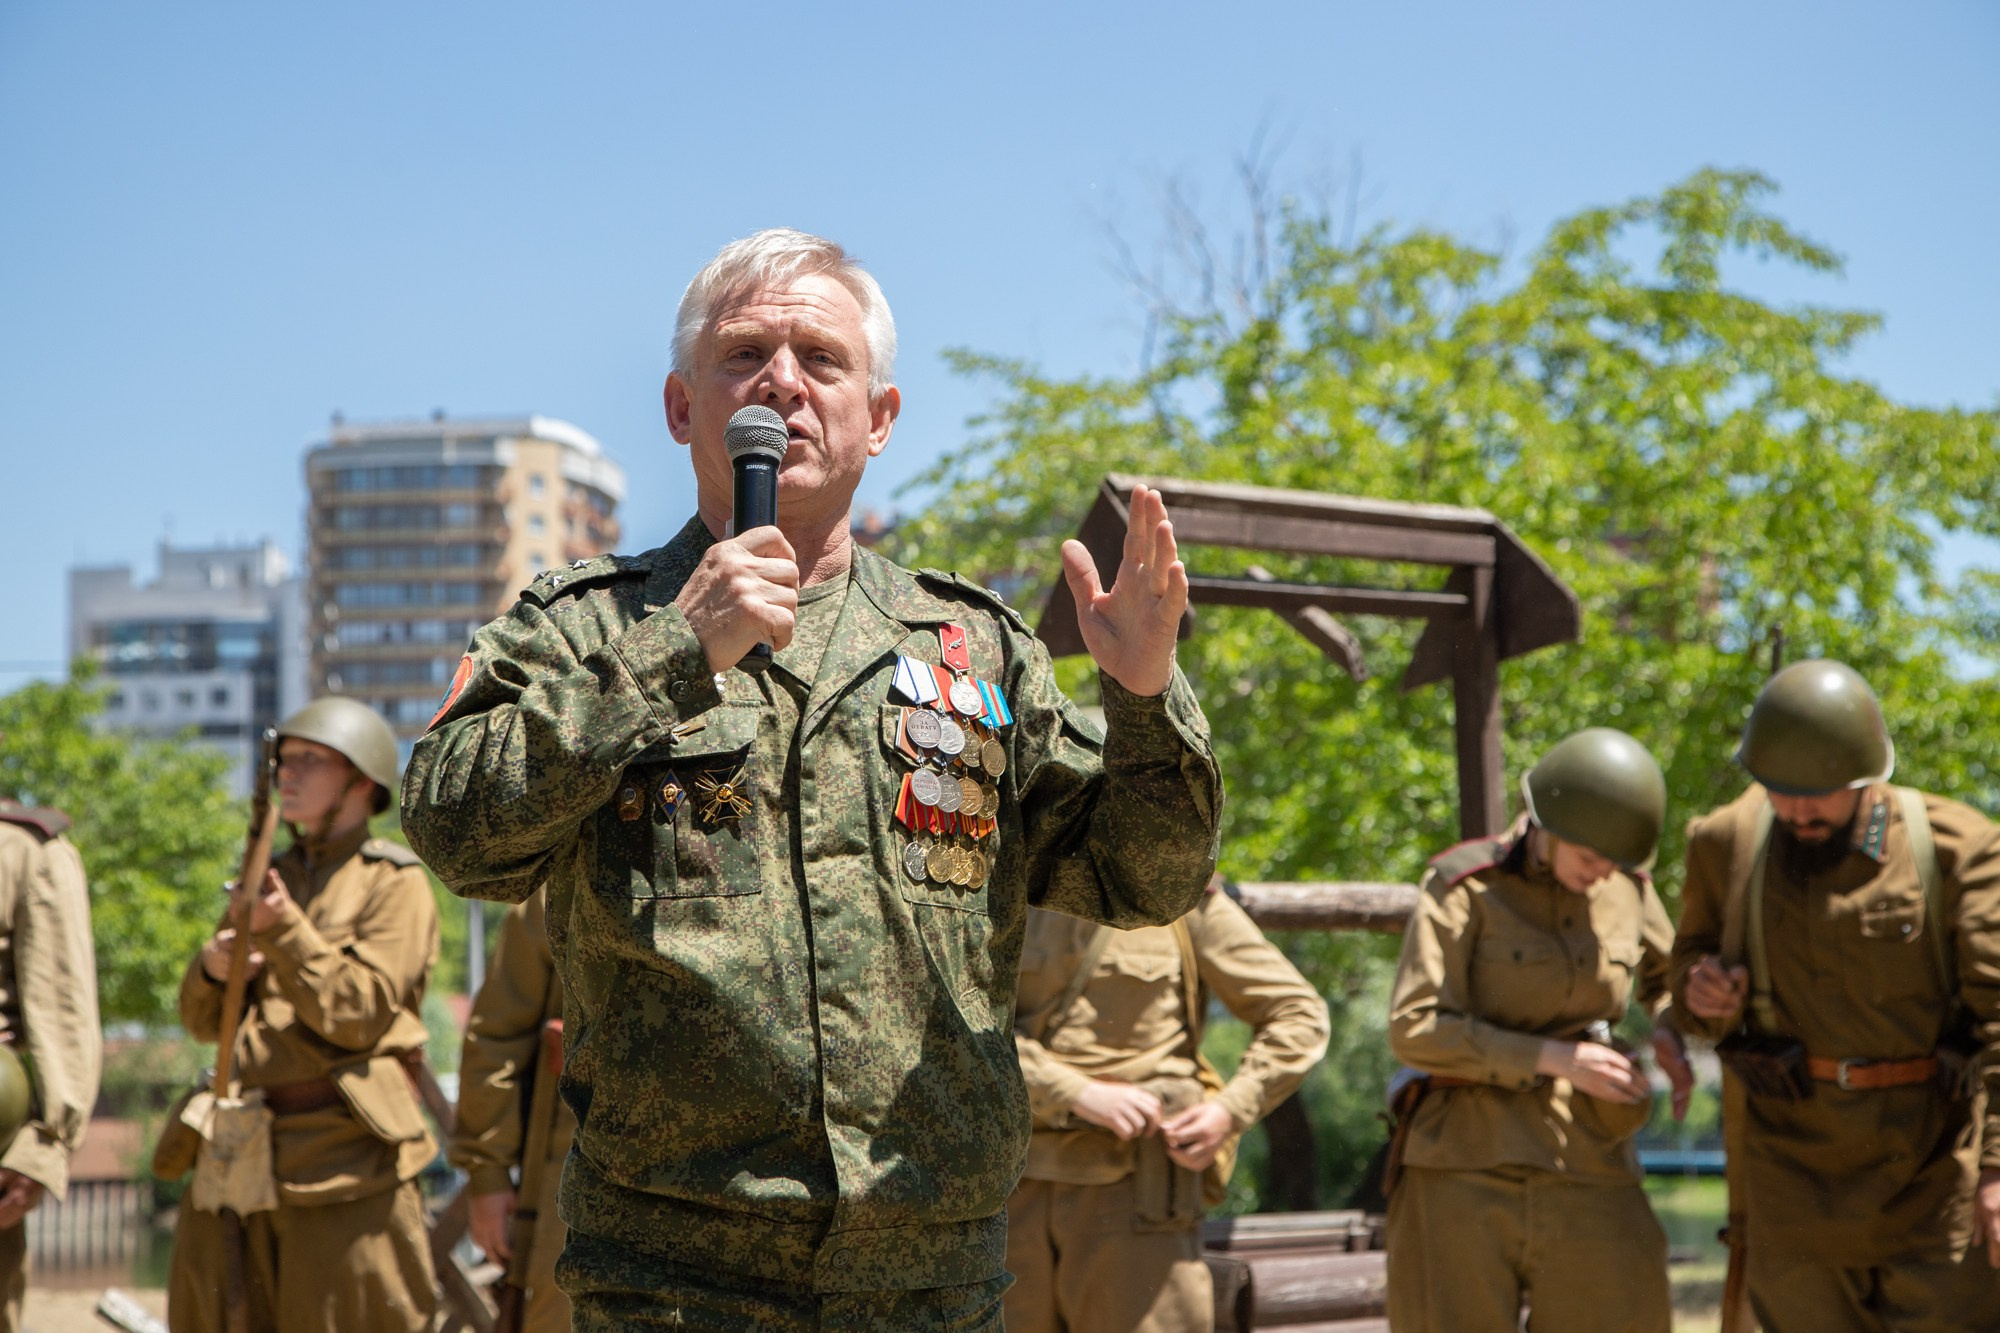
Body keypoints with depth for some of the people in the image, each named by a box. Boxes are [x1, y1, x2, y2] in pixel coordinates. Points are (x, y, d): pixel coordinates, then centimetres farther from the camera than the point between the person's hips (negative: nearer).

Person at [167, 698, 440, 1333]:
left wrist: (284, 930, -20)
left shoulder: (394, 884, -1)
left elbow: (359, 1014, -12)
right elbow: (204, 1021, 17)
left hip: (344, 1155, -7)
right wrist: (212, 967, -5)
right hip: (246, 1150, 7)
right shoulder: (272, 876, 19)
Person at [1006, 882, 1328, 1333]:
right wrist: (1079, 1093, -18)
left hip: (1133, 1189, -2)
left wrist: (1230, 1110, -9)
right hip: (1017, 1187, 3)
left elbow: (1298, 1015, 5)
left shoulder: (1183, 899, 2)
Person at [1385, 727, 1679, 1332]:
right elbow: (1416, 1028, -13)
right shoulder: (1463, 886, -7)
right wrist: (1556, 1058, -17)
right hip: (1467, 1164, -3)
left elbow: (1668, 979, 27)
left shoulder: (1628, 889, 6)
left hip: (1585, 1166, 3)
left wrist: (1662, 1044, 5)